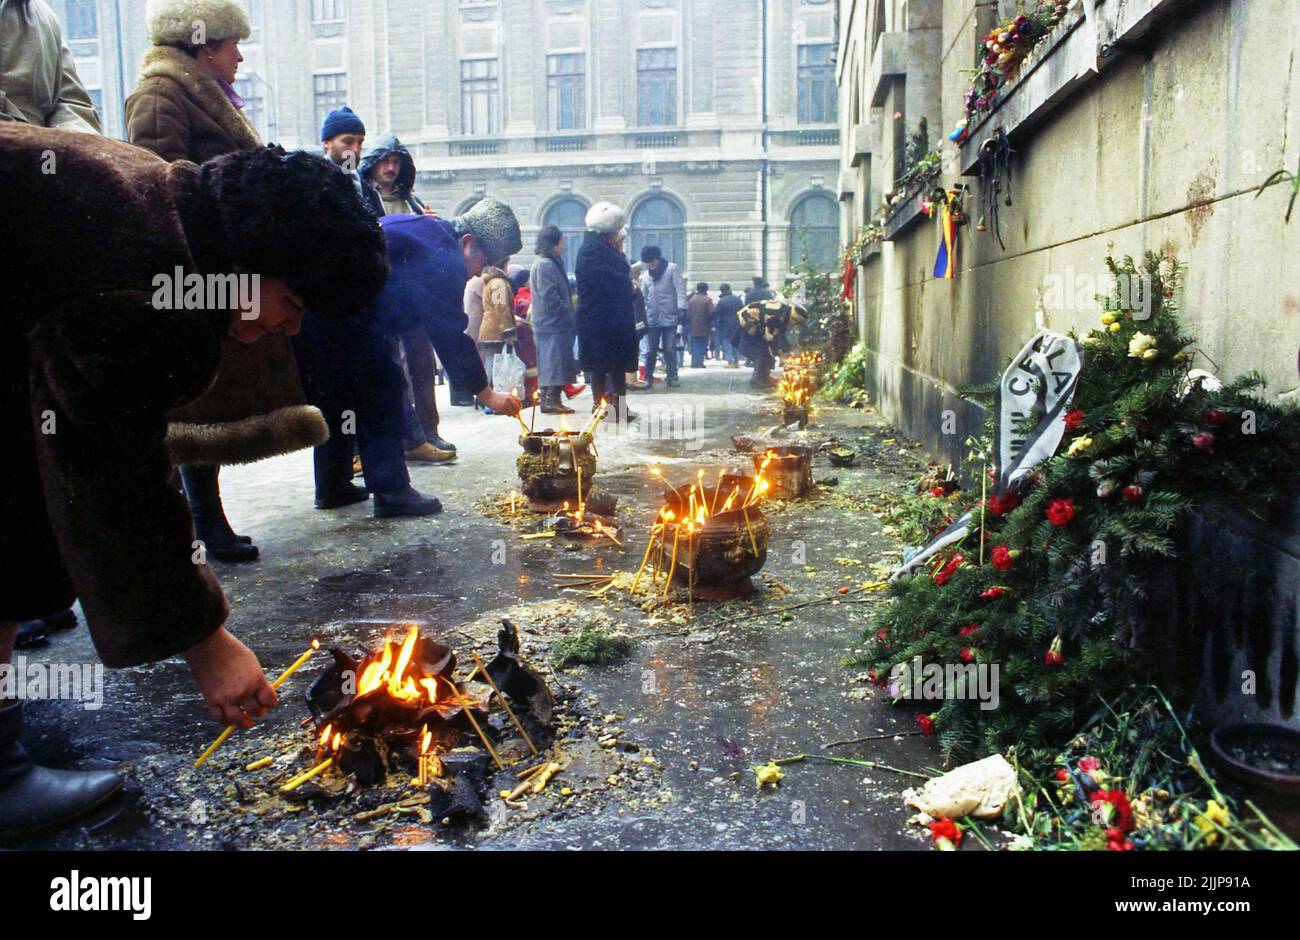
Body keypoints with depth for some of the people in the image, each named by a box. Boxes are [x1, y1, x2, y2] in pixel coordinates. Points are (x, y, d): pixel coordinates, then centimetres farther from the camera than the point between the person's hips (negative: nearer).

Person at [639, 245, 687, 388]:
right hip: (652, 318, 3)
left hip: (670, 317, -3)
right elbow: (643, 296, 15)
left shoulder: (672, 269, 0)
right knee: (650, 350, 4)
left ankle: (672, 377, 6)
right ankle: (648, 377, 10)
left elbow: (680, 290, -6)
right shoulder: (646, 275, 12)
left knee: (670, 350, 1)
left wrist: (682, 308, -17)